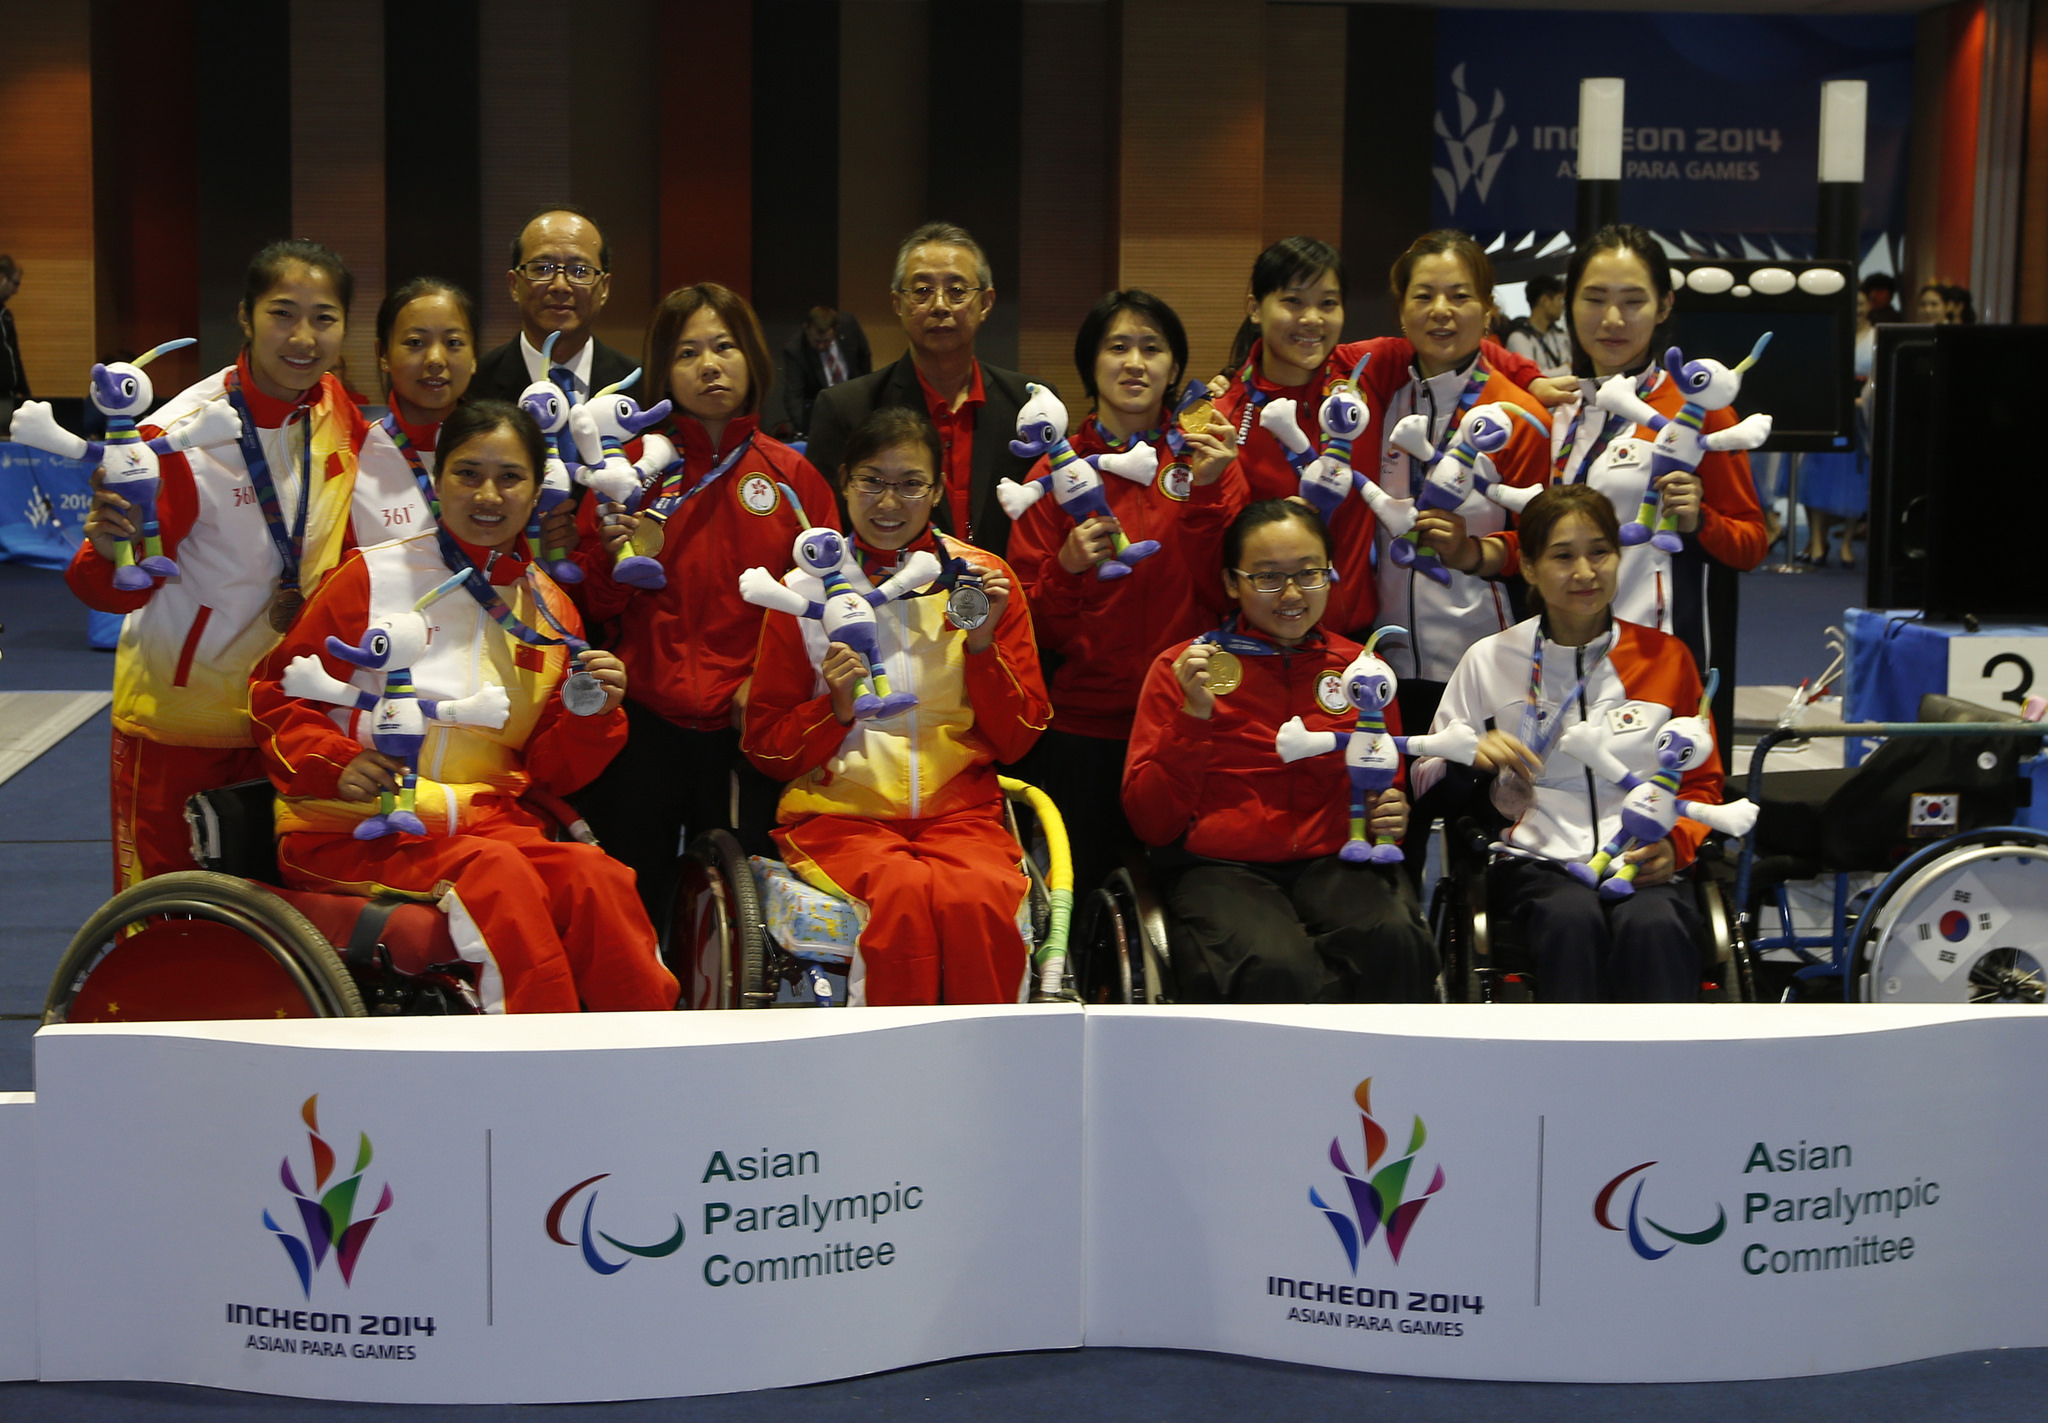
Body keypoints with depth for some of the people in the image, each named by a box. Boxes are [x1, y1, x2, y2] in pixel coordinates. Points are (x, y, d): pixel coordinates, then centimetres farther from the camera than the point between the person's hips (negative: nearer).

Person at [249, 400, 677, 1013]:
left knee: (595, 878, -28)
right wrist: (333, 762, -14)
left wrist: (591, 716, -4)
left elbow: (547, 771, 16)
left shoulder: (550, 610, 14)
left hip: (489, 818, 4)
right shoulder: (373, 576, 1)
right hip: (356, 828, -3)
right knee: (494, 873, -33)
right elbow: (278, 694, 4)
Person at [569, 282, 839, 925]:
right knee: (629, 902, 5)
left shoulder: (792, 475, 5)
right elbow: (592, 605, 7)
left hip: (751, 728, 0)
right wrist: (612, 559, -13)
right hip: (645, 724, 0)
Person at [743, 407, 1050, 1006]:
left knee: (976, 897, -33)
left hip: (959, 807, 1)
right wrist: (837, 706, -10)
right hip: (840, 810, -1)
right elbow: (765, 746, 8)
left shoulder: (985, 577, 9)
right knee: (904, 893, -33)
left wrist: (982, 645, -6)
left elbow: (1017, 740, 9)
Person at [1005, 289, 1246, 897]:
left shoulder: (1208, 462, 4)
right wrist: (1067, 568, -18)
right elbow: (1037, 629, 0)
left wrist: (1207, 494, -15)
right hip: (1082, 724, 0)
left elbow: (1220, 598, -6)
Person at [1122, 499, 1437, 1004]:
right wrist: (1192, 716, -11)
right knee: (1275, 967, -36)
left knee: (1392, 939, -32)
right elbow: (1151, 823, 0)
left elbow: (1390, 788, 26)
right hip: (1219, 868, -3)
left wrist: (1392, 815, 2)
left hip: (1334, 863, 3)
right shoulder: (1182, 668, 6)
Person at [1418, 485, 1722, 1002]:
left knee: (1652, 926, -35)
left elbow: (1703, 782, 18)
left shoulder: (1665, 657, 12)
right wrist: (1471, 759, -13)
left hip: (1642, 864, 1)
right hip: (1536, 862, -1)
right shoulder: (1490, 660, 9)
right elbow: (1427, 776, 10)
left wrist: (1676, 842, -4)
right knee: (1573, 918, -36)